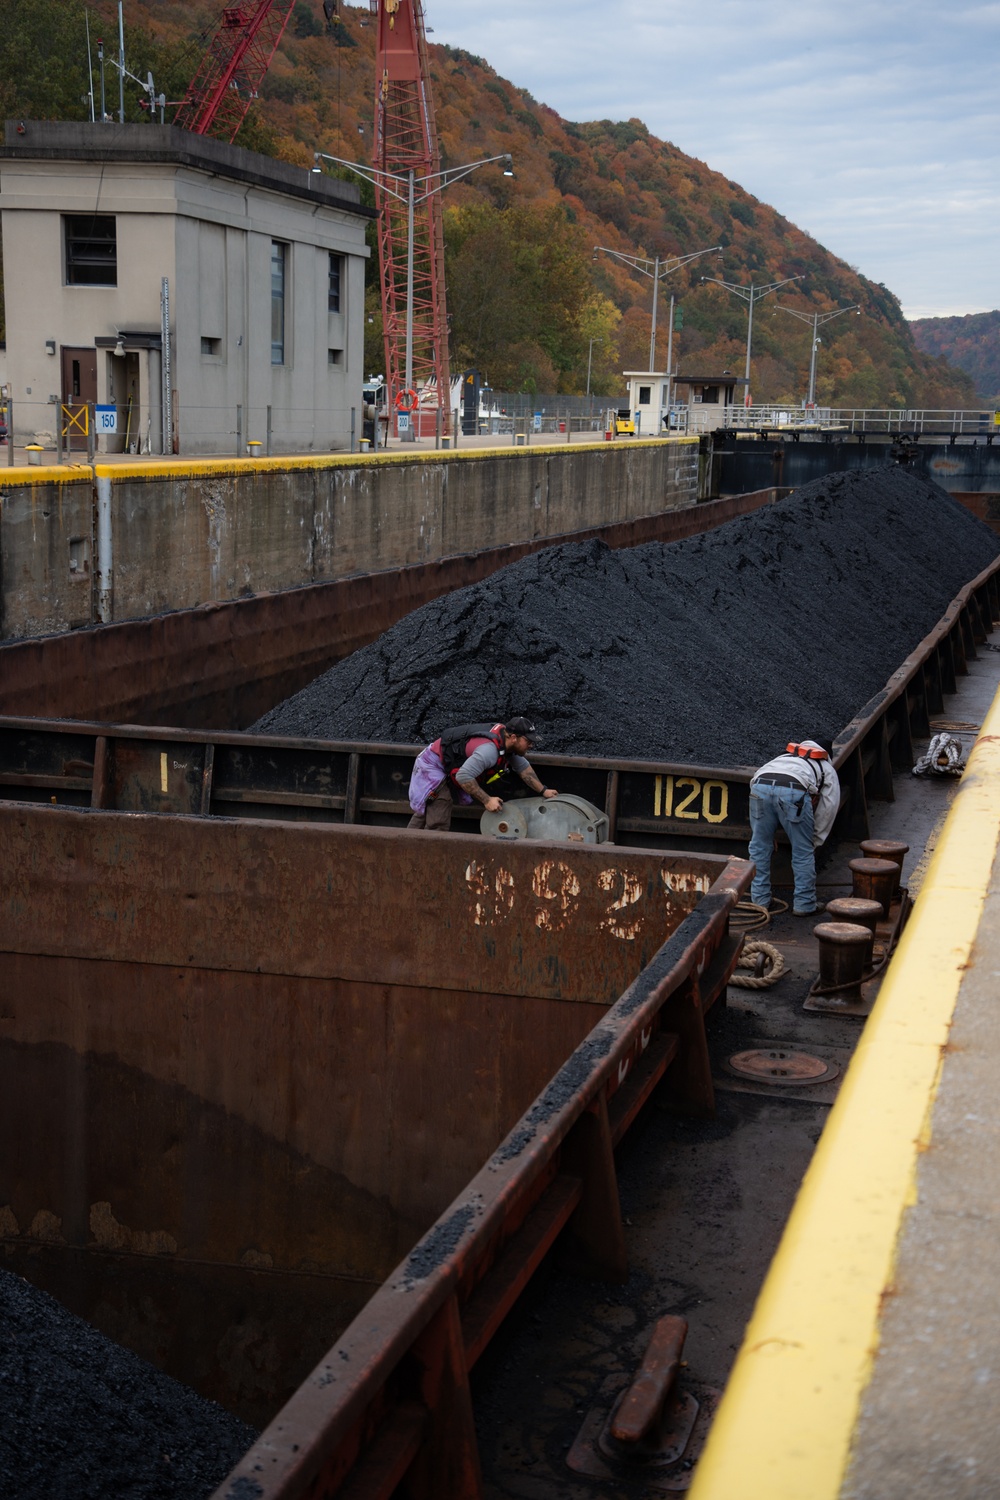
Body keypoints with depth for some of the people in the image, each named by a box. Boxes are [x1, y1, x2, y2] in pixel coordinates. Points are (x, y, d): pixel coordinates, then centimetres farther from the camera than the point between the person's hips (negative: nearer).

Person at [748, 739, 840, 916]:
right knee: (803, 853, 13)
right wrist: (814, 843, 42)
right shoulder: (828, 770, 34)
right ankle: (804, 905, 19)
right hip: (794, 791, -3)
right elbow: (828, 809, 30)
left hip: (760, 785, 3)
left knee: (759, 847, 19)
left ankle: (760, 900, 26)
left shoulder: (785, 757, 45)